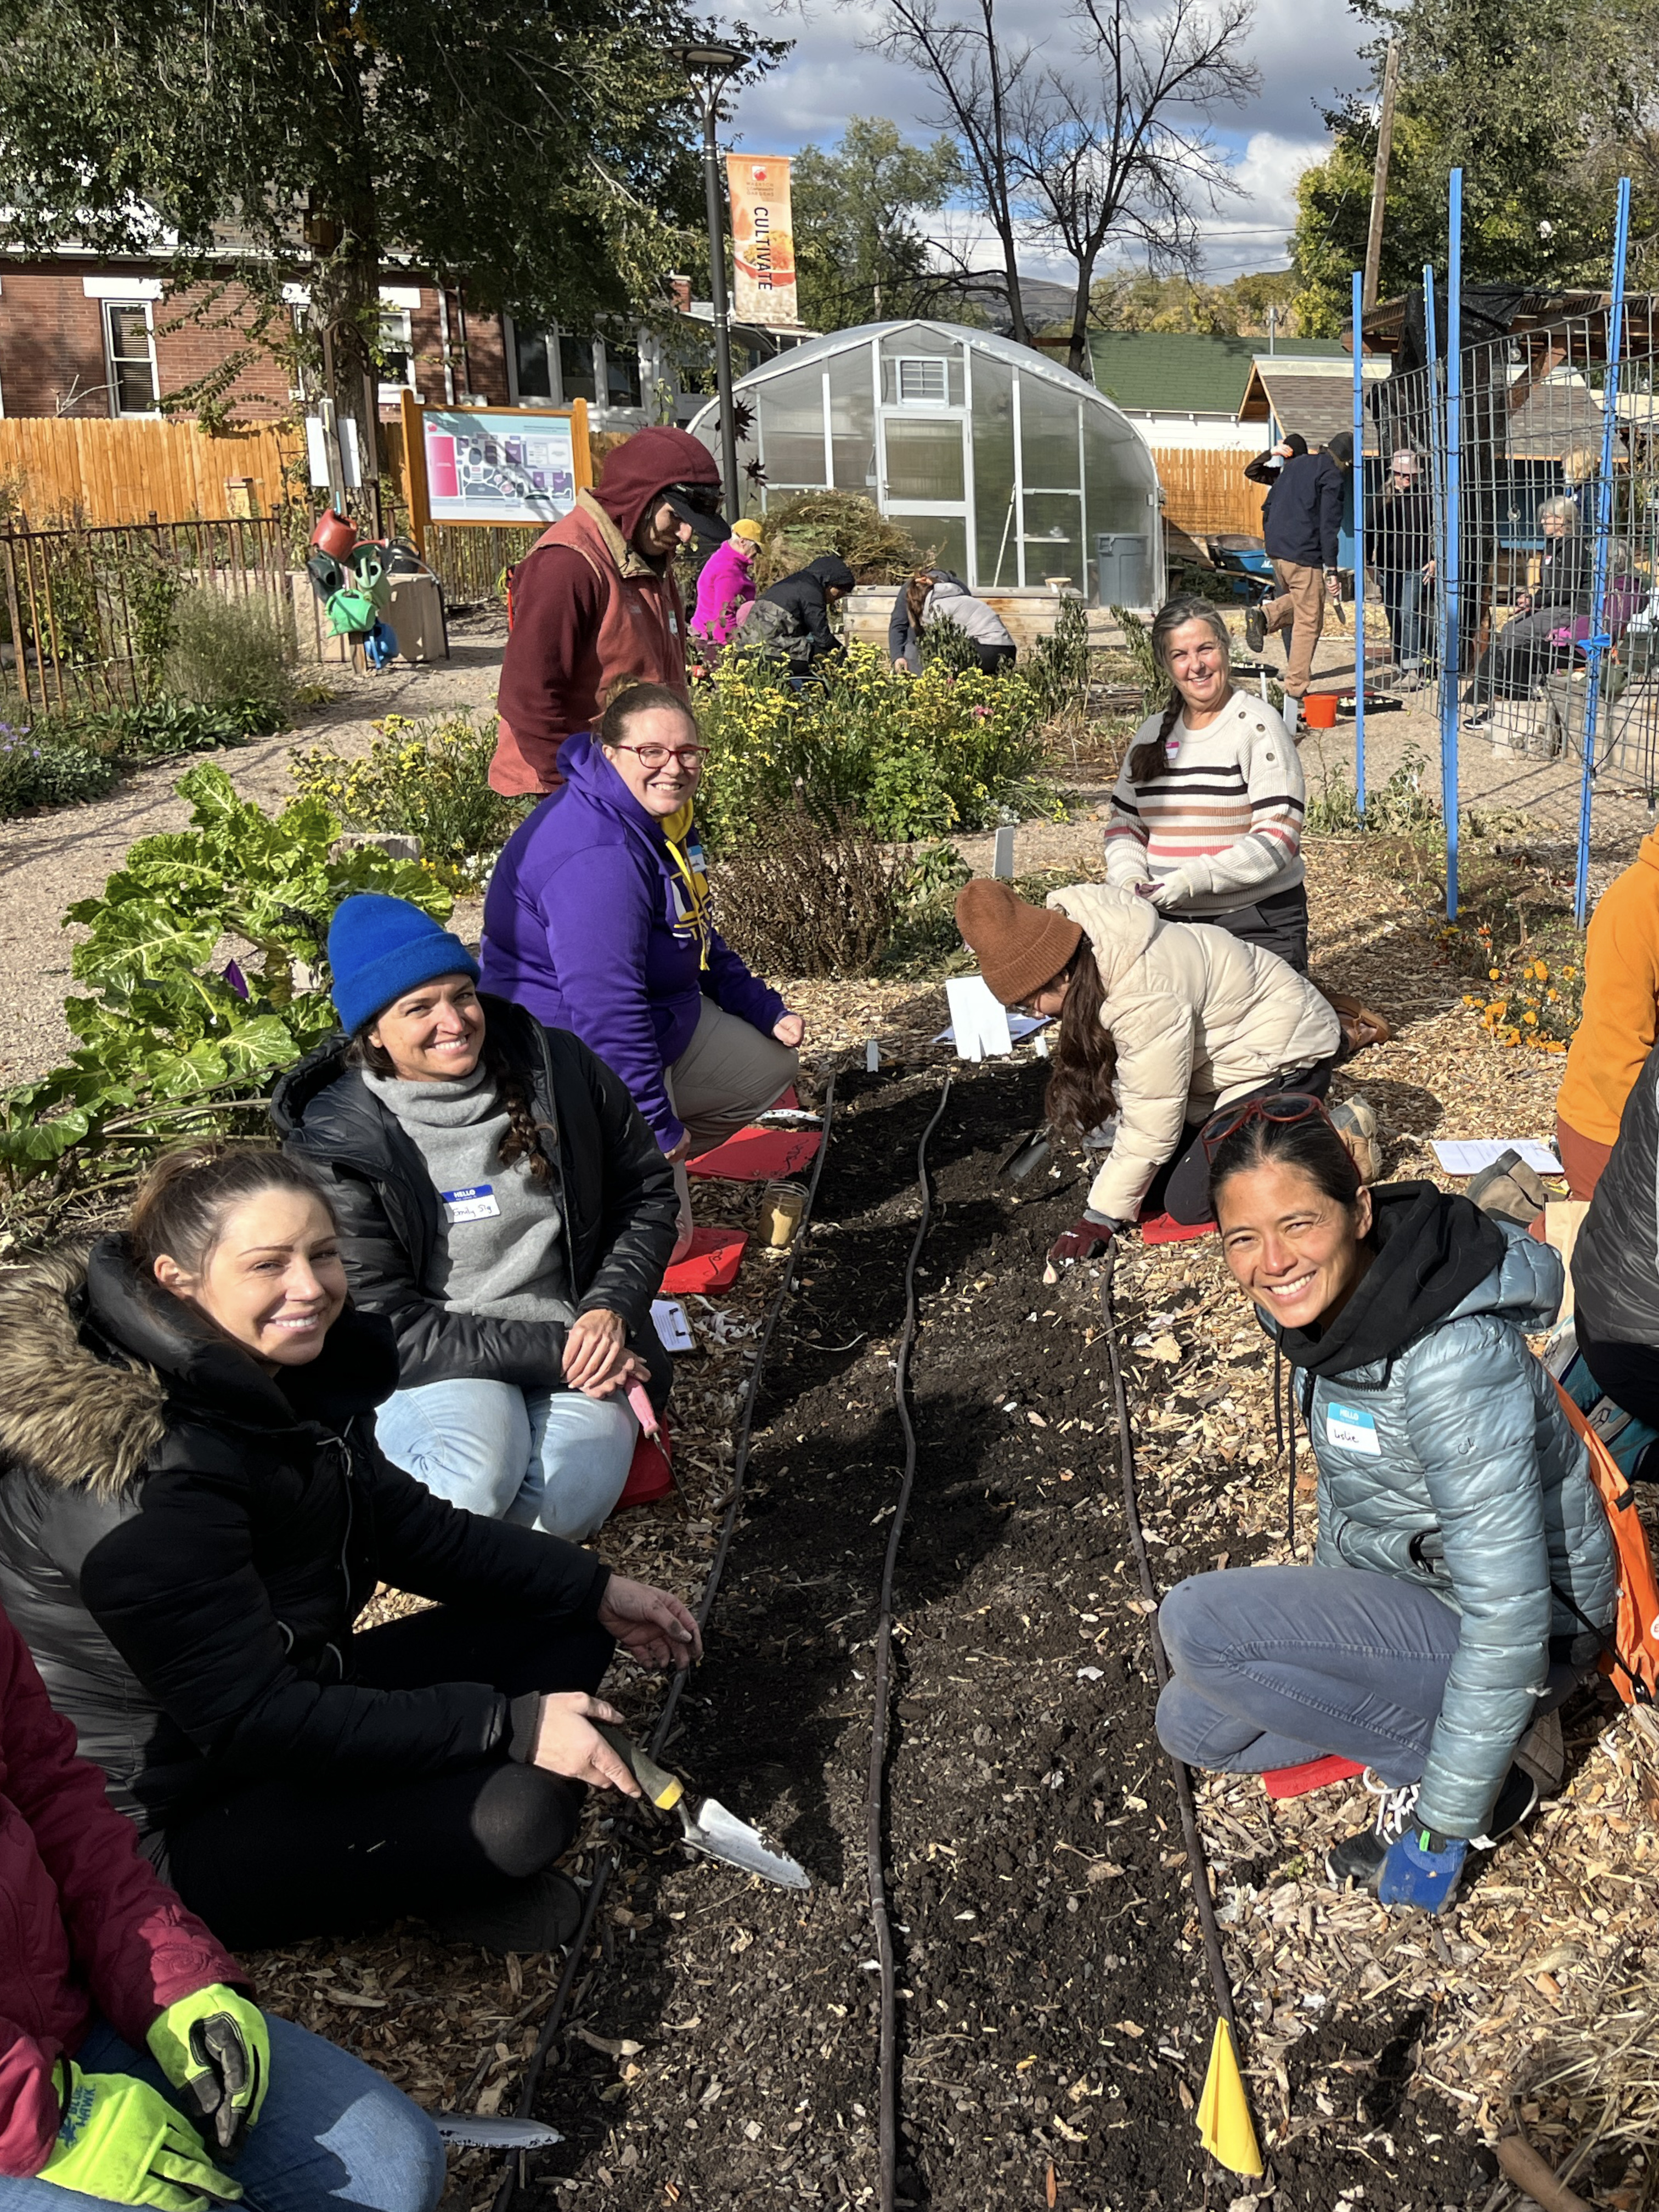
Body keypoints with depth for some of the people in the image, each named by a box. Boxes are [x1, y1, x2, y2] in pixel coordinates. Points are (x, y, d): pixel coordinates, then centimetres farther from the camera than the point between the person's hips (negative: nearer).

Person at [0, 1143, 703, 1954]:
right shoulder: (144, 1483, -31)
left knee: (563, 1631, 6)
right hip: (165, 1831, -9)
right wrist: (509, 1724, -26)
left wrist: (594, 1590, 2)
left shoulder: (279, 1376, -4)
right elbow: (250, 1722, -28)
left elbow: (405, 1523, 8)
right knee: (521, 1806, -25)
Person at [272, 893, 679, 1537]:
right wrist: (546, 1351, -17)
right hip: (434, 1361, -2)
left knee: (567, 1504, -29)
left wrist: (610, 1310, -7)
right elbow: (387, 1326, -10)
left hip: (574, 1338, 2)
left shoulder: (557, 1066, 0)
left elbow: (647, 1190, 10)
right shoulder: (336, 1146, -9)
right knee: (473, 1486, -34)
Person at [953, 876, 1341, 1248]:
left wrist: (1102, 1218, -18)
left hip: (1286, 1058, -8)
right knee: (1149, 1186, 0)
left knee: (1189, 1202, -13)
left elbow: (1151, 1128, -28)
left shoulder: (1146, 1002, -38)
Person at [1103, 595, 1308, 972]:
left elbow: (1279, 836, -13)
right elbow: (1124, 821, 16)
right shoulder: (1154, 732, 12)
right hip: (1167, 922, 5)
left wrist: (1196, 878, -21)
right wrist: (1130, 876, -5)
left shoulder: (1257, 726, -5)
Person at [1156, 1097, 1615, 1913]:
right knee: (1193, 1727, 9)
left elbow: (1510, 1617, -31)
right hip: (1400, 1581, 9)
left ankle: (1489, 1783, -9)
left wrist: (1443, 1829, -24)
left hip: (1521, 1635, -8)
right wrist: (1326, 1620, 23)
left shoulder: (1454, 1358, -34)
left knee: (1197, 1625, -24)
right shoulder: (1318, 1303, -8)